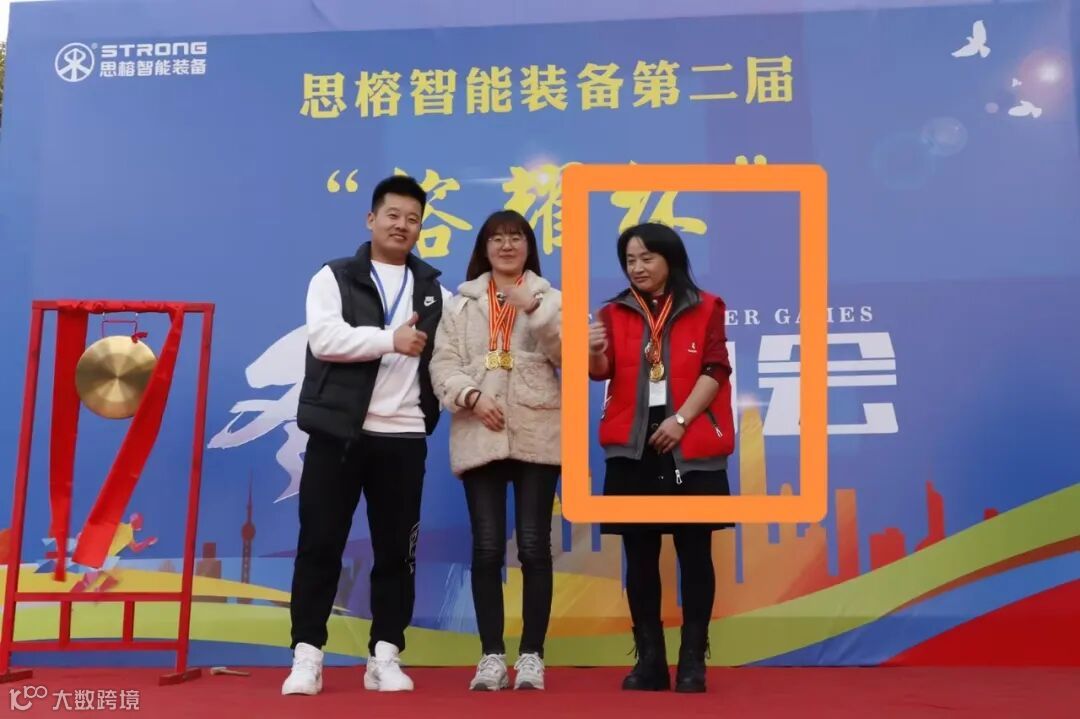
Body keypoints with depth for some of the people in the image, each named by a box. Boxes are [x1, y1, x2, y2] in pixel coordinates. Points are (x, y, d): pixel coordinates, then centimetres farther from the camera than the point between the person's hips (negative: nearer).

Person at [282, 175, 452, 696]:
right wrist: (390, 340, -18)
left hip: (403, 437, 3)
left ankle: (385, 656, 14)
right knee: (320, 544, 0)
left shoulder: (434, 290, 15)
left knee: (396, 550, 5)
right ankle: (307, 655, 9)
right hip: (337, 431, -2)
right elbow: (324, 338, -13)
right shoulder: (335, 277, 4)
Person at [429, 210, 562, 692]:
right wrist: (472, 397, -13)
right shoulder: (461, 303, 13)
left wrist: (535, 308, -14)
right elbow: (443, 364, 4)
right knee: (487, 547, 1)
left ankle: (532, 655, 8)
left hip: (535, 437, -1)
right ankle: (491, 655, 10)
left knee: (534, 545, -1)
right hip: (479, 437, 1)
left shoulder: (548, 298, 11)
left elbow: (570, 354, -4)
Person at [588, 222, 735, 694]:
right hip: (632, 446, 2)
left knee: (695, 553, 2)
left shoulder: (705, 308, 6)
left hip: (692, 446, -2)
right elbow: (603, 372, -2)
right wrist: (595, 354, -25)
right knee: (640, 557, 5)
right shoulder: (615, 312, 10)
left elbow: (715, 370, -3)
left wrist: (681, 418, -14)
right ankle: (649, 660, 14)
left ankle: (693, 661, 10)